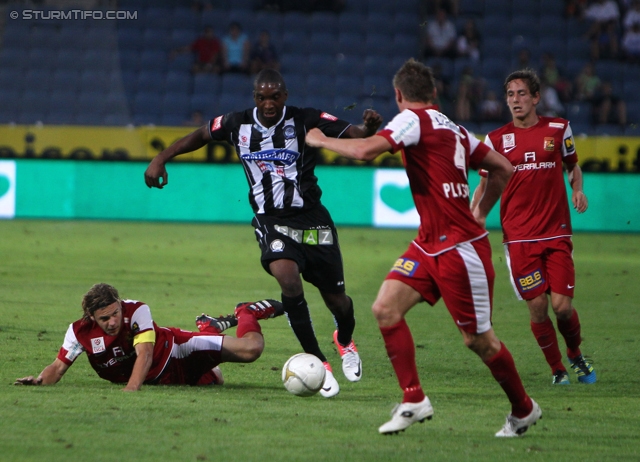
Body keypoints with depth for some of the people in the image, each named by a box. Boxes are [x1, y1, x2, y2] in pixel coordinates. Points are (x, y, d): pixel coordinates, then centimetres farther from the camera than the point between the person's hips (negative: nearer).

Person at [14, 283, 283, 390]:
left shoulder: (137, 311, -31)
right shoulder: (80, 332, -21)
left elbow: (144, 352, -39)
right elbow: (58, 367, -15)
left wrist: (133, 386, -54)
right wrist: (40, 380, -37)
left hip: (175, 351, -4)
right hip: (161, 378, 4)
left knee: (250, 349, -11)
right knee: (215, 381, 22)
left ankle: (248, 313, 25)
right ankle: (212, 326, 47)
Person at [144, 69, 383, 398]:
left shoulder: (305, 121, -9)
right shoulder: (238, 124, 0)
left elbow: (355, 136, -14)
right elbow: (201, 135, 17)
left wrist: (370, 127, -36)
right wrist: (161, 158, 10)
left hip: (313, 221, 0)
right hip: (272, 222, 0)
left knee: (336, 299, 7)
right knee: (287, 275, -31)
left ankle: (345, 340, 48)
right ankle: (318, 362, -19)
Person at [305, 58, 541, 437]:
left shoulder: (414, 119, -12)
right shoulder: (453, 129, 12)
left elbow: (366, 151, -24)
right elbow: (503, 168, 15)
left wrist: (322, 140, -7)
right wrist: (479, 213, 23)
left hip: (460, 247, -8)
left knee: (477, 338, 3)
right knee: (386, 308, -4)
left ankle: (524, 409, 21)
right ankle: (414, 400, -2)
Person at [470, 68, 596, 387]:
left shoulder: (558, 129, 5)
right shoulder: (496, 139, 3)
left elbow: (573, 165, 19)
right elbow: (485, 184, 9)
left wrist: (577, 190, -1)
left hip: (556, 232, 0)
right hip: (519, 238, 0)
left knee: (562, 306, -6)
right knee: (537, 307, -4)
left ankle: (576, 356, 24)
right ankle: (557, 369, 16)